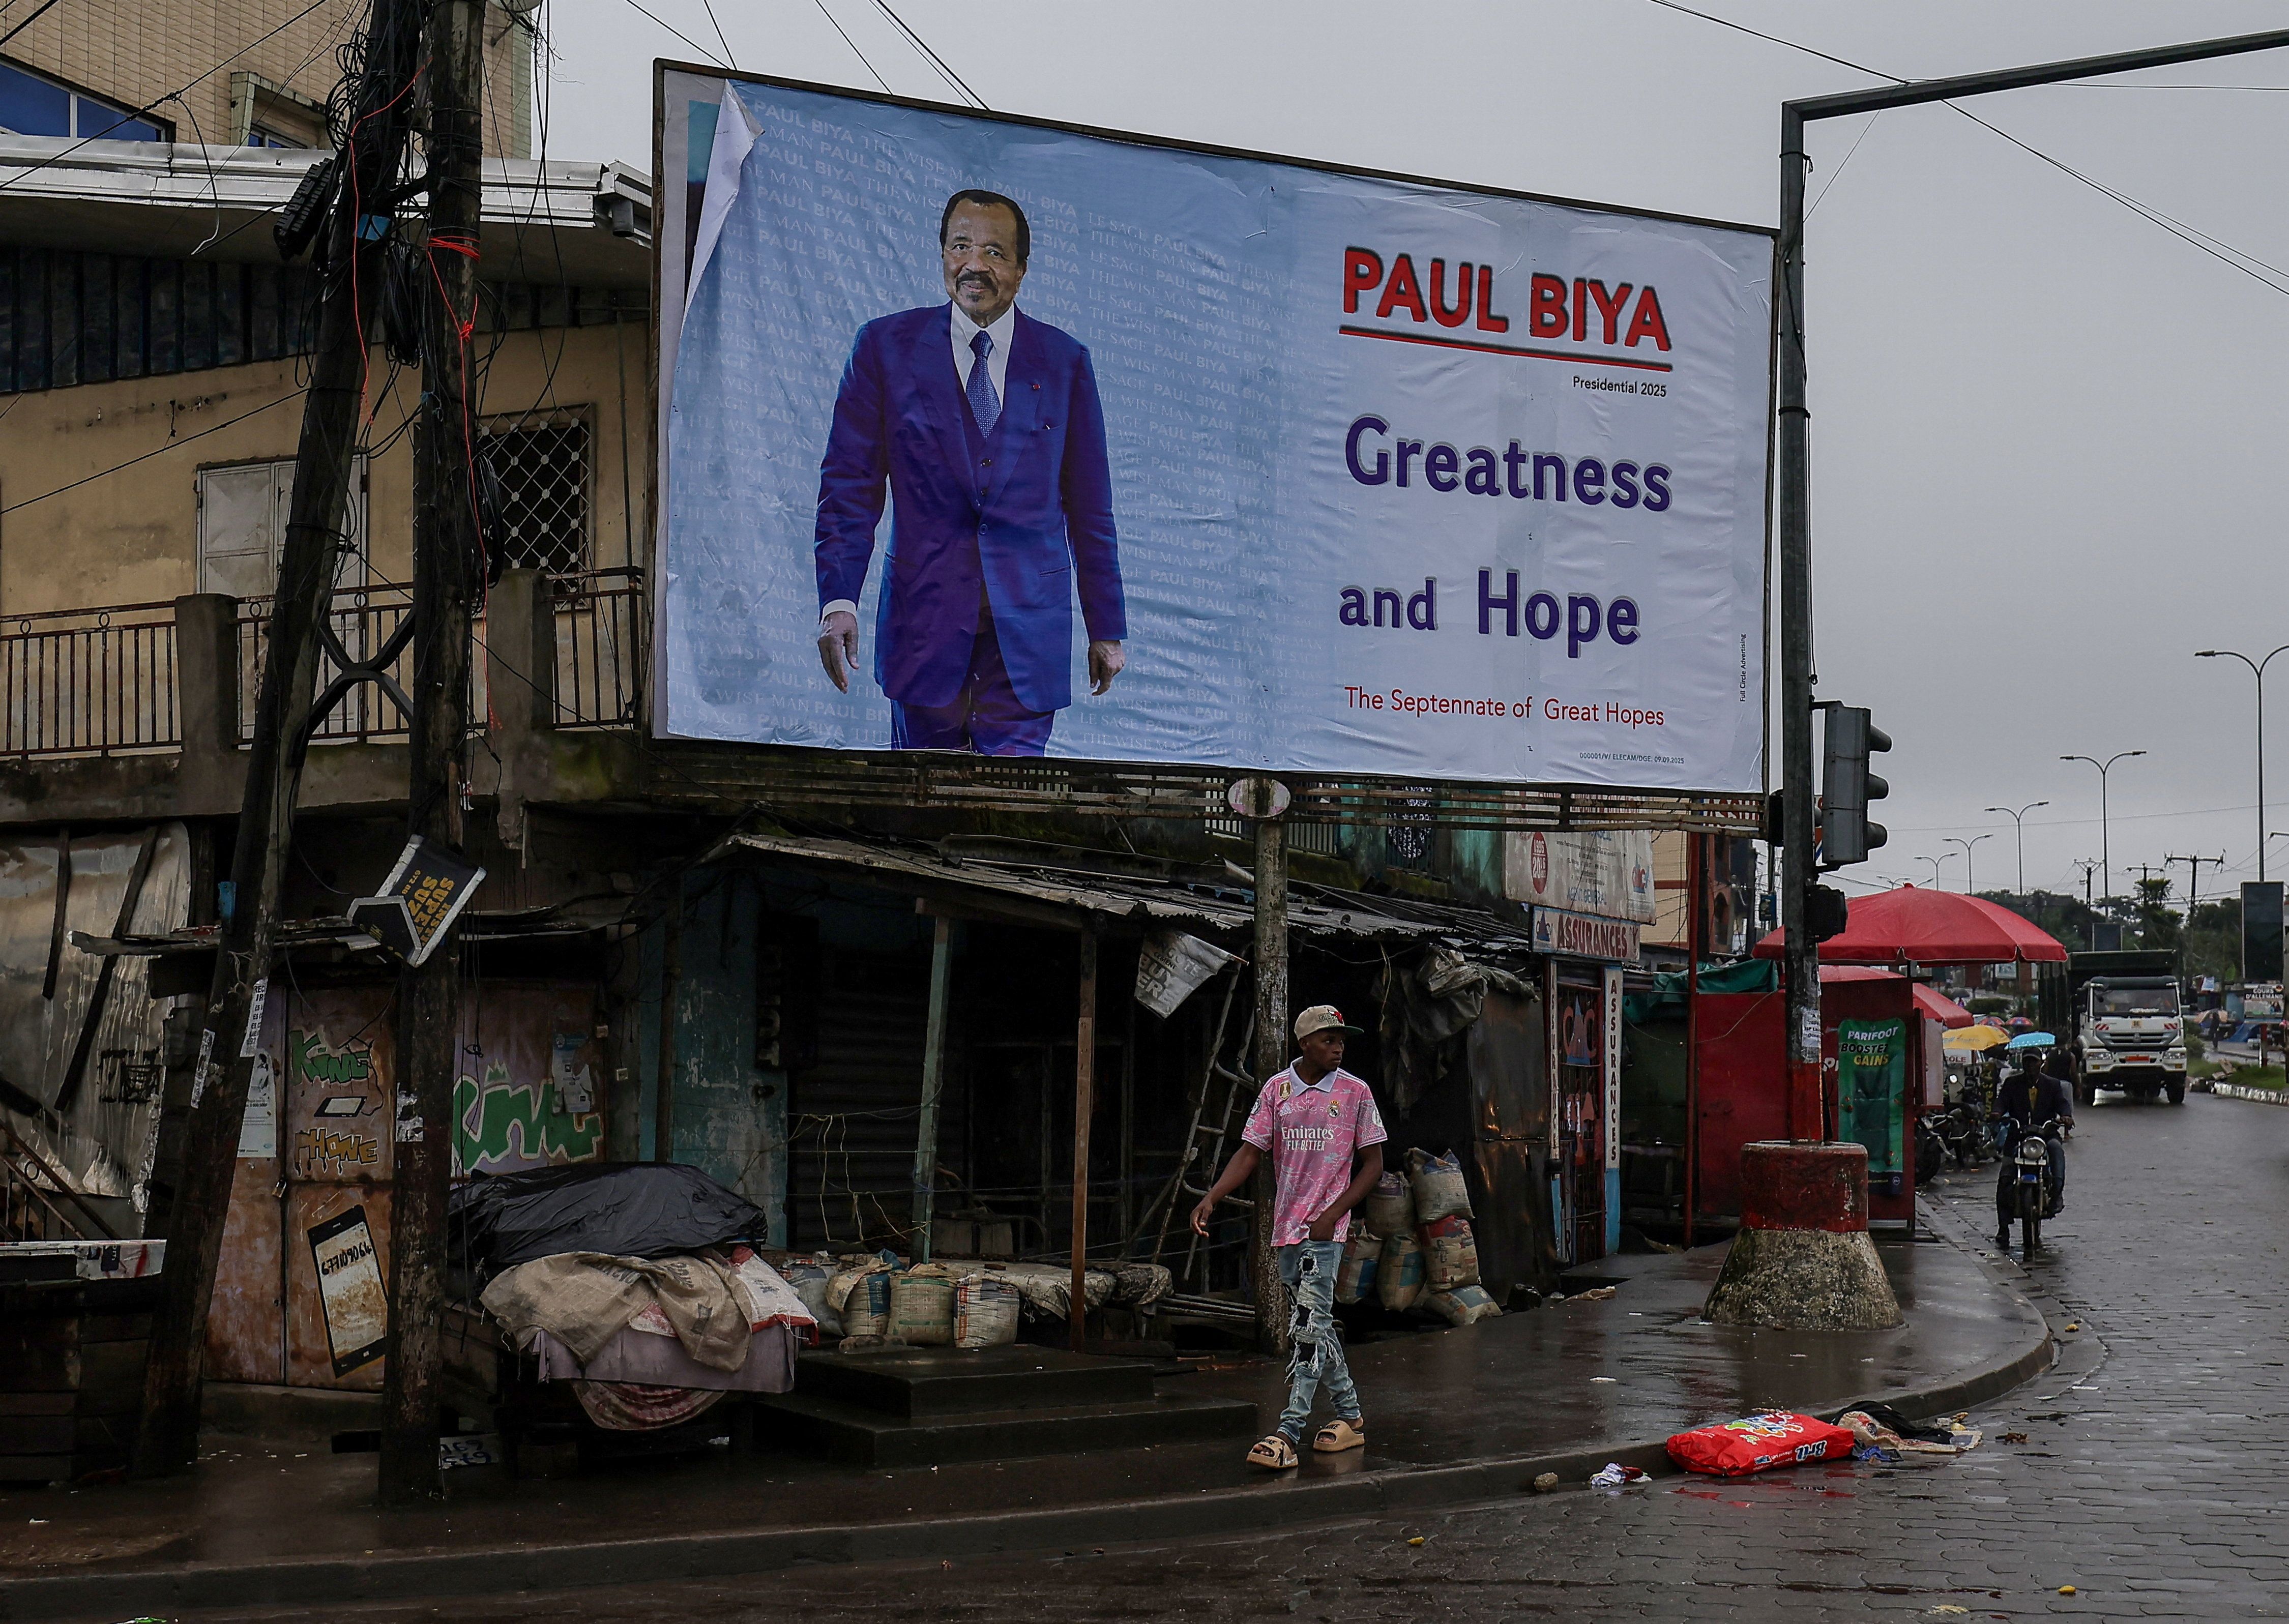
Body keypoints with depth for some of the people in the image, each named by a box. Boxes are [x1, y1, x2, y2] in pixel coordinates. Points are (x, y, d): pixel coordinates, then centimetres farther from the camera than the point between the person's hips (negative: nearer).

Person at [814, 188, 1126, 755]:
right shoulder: (886, 346, 5)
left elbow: (1089, 505, 10)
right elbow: (850, 486, 2)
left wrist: (1107, 629, 9)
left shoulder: (1064, 361, 8)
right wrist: (838, 601, -10)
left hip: (1029, 623, 0)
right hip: (925, 615, 0)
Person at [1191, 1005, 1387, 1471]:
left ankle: (1288, 1435, -15)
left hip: (1326, 1228, -4)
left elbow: (1373, 1163, 1)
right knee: (1315, 1324, 11)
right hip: (1287, 1225, 4)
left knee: (1308, 1325, -12)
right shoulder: (1276, 1090, 6)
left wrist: (1332, 1214, -10)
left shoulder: (1356, 1093, -1)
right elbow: (1250, 1152, 4)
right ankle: (1350, 1415, 25)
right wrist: (1211, 1198, -11)